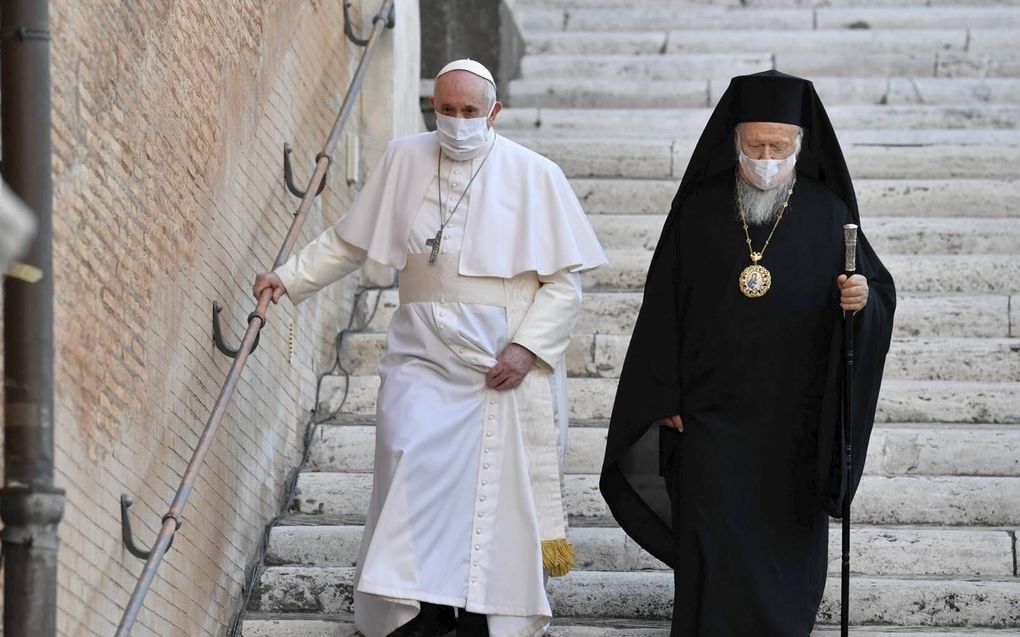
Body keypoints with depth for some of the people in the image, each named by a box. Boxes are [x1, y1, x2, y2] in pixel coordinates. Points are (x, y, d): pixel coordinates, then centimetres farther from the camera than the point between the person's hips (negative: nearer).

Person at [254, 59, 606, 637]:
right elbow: (348, 241, 17)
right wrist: (290, 278, 8)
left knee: (498, 483, -4)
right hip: (425, 354, 2)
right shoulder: (405, 161, 6)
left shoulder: (535, 177, -2)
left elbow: (565, 281, -2)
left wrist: (527, 347, -12)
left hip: (508, 360, -2)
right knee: (412, 464, -14)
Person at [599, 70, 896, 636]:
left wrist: (864, 298, -21)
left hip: (794, 428, 1)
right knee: (716, 561, -7)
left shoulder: (828, 215, 3)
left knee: (787, 557, 9)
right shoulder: (699, 213, 2)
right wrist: (665, 399, -2)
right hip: (712, 417, -1)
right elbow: (663, 308, 3)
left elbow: (878, 289, 3)